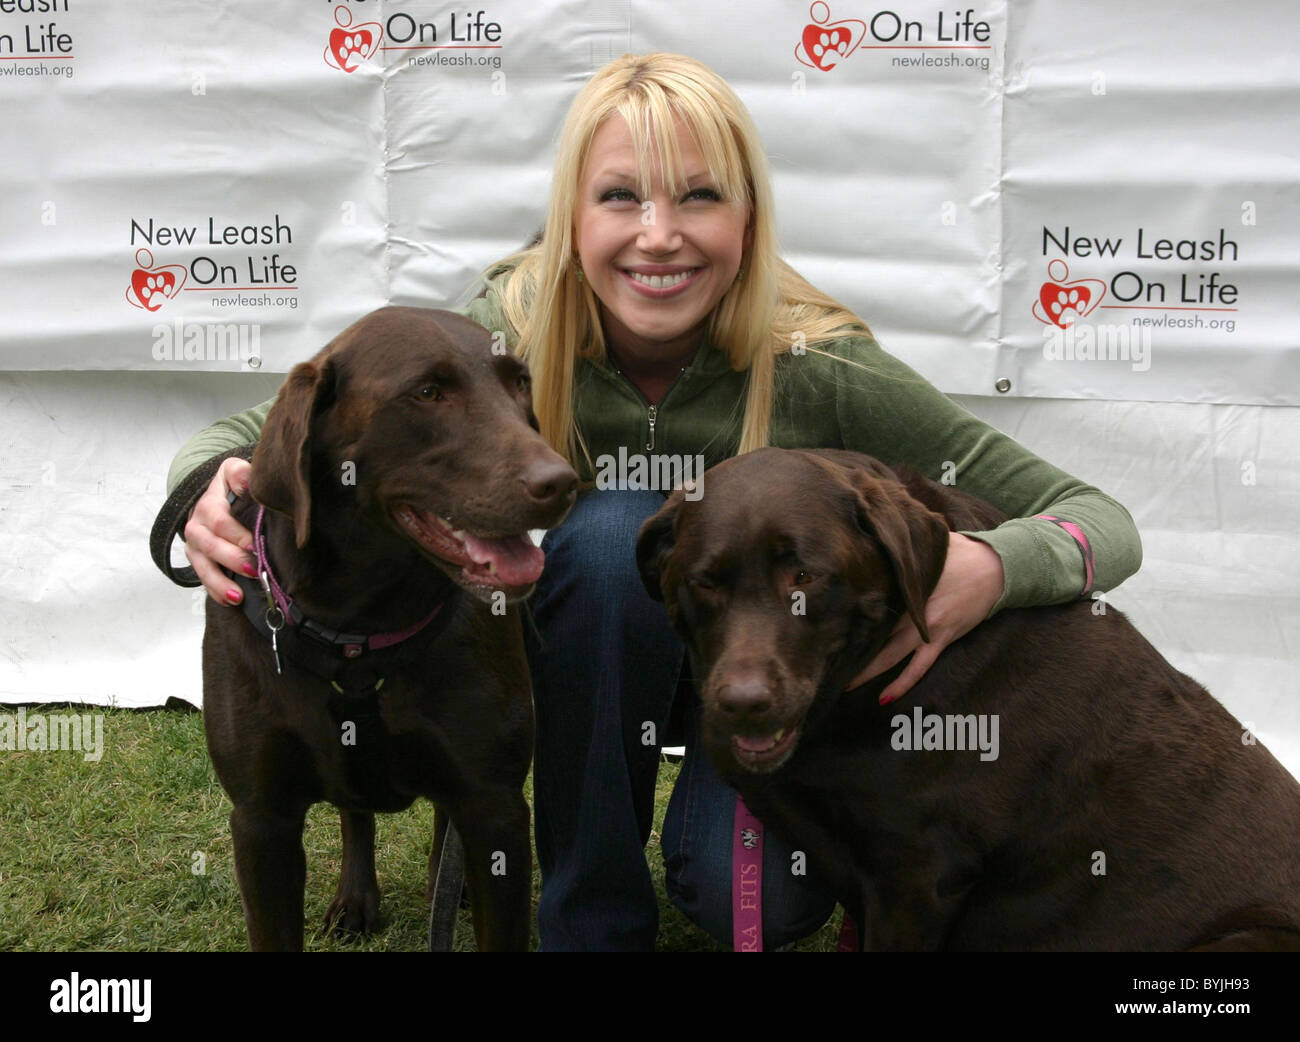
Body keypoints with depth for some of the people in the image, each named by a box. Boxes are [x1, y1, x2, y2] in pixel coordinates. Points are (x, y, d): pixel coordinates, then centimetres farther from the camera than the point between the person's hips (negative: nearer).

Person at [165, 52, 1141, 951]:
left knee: (758, 899, -27)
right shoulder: (511, 333, -25)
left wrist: (993, 568, -50)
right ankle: (593, 914, -12)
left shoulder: (814, 366, -29)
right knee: (611, 527, -32)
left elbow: (1104, 524, -27)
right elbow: (254, 433, -19)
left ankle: (709, 831, 13)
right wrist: (211, 499, -43)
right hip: (593, 664, 2)